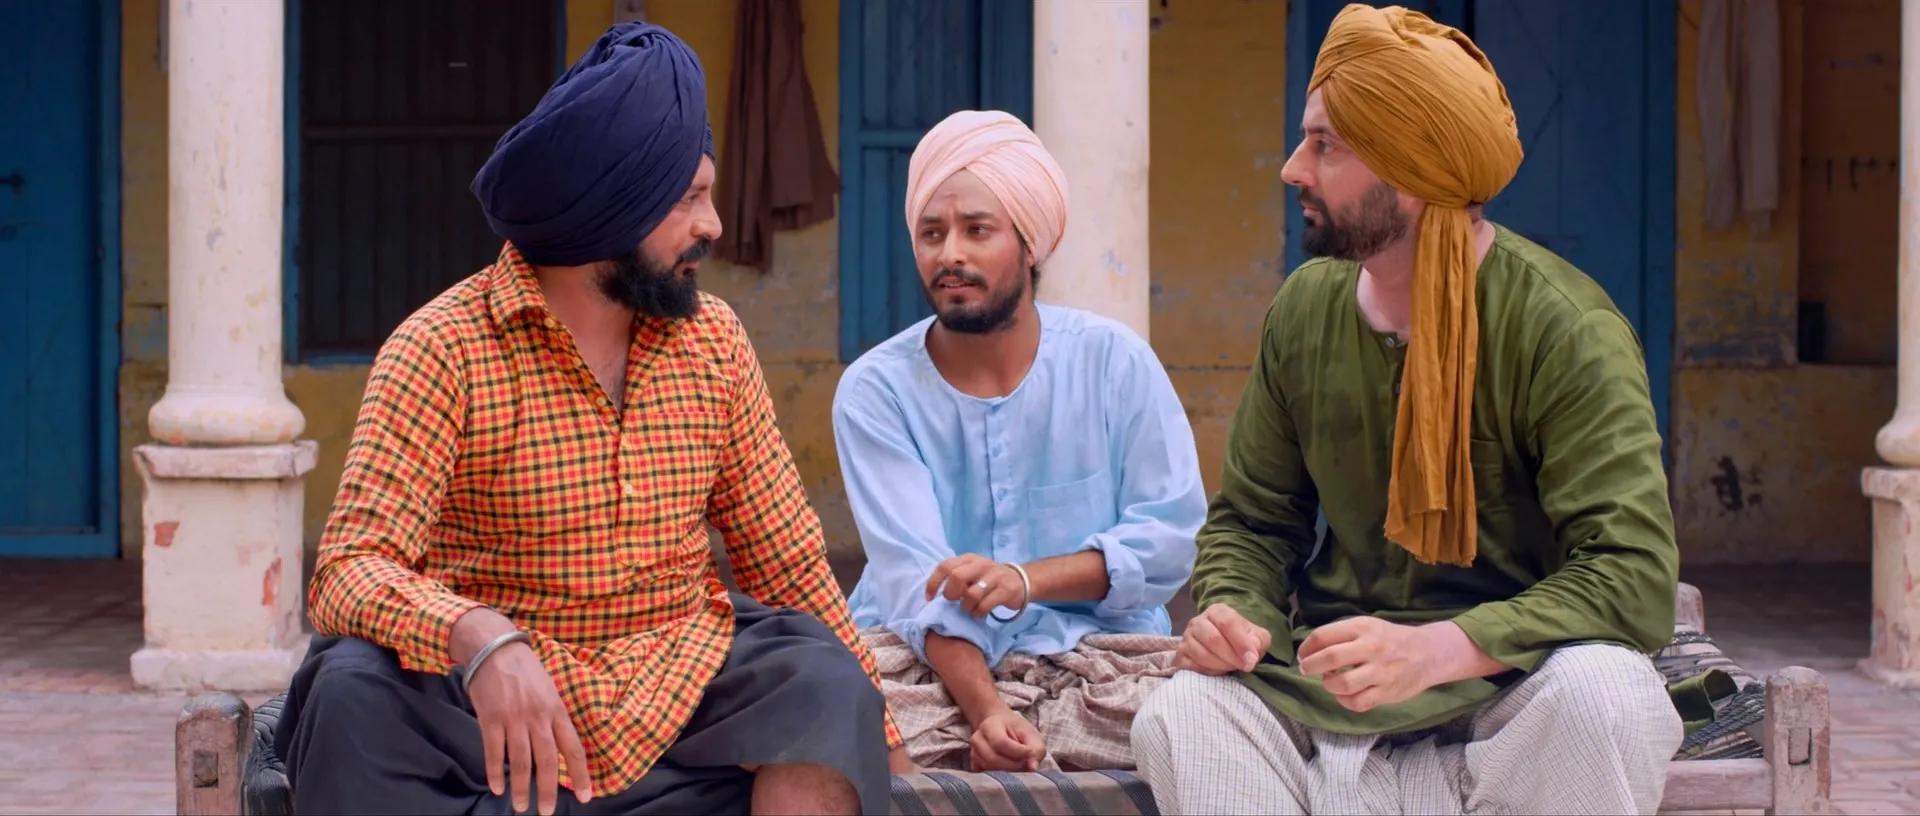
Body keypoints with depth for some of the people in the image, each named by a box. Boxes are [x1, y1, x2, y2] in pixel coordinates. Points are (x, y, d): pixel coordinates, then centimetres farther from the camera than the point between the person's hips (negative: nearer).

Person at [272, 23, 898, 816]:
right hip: (499, 690, -3)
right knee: (357, 697, -32)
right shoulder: (443, 350, -11)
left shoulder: (715, 341, 5)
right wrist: (479, 638, -41)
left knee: (821, 680, -24)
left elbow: (788, 562, 11)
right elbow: (349, 572, -20)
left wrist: (870, 728, 4)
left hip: (685, 683, 3)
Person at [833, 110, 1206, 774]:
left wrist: (1029, 580, -20)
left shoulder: (1113, 362, 0)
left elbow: (1173, 533, -4)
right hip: (929, 658, -1)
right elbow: (914, 580, -13)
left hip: (1096, 646, 1)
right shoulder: (875, 390, -2)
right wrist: (985, 710, -30)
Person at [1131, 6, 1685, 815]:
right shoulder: (1305, 309, 3)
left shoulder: (1564, 330, -14)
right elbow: (1250, 520, 14)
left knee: (1600, 694, -36)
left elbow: (1634, 575, -22)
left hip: (1511, 668, -3)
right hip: (1336, 677, 4)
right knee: (1180, 715, -25)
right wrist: (1231, 611, -10)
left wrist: (1435, 650, -35)